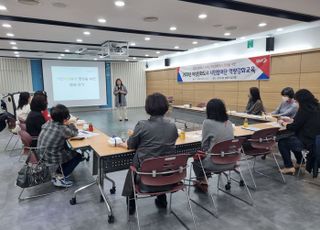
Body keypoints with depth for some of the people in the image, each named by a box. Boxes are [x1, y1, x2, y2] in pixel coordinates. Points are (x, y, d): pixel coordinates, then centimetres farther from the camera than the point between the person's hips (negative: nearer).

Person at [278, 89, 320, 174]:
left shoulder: (304, 110, -21)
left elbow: (294, 127, -16)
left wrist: (283, 123, 1)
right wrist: (290, 120, 21)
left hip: (307, 142, -9)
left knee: (281, 142, 6)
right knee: (291, 138, 30)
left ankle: (289, 167, 7)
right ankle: (300, 162, 36)